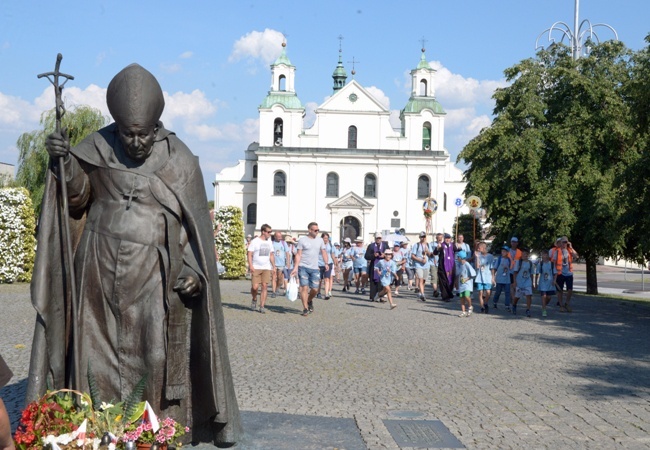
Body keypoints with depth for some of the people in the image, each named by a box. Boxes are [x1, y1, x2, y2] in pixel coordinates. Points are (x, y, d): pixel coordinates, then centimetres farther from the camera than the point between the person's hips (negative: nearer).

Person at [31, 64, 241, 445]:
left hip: (154, 277, -2)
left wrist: (194, 271, -12)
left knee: (158, 360, -4)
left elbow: (196, 225, 0)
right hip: (101, 273, 2)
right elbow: (79, 197, 3)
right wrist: (65, 162, -15)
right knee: (101, 357, 4)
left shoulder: (180, 161, -3)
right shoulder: (99, 148, 2)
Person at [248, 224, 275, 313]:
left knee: (265, 286, -4)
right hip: (256, 268, -4)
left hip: (267, 268, 4)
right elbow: (249, 254, -4)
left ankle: (262, 306, 0)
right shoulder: (255, 241, -2)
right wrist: (251, 266, -15)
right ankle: (254, 300, 19)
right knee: (255, 287, -10)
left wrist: (274, 267, 14)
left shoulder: (269, 242, 14)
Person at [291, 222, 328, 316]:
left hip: (314, 268, 3)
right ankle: (305, 309, -2)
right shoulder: (302, 240, 1)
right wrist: (295, 268, -9)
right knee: (304, 287, -8)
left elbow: (323, 253, 12)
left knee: (315, 289, -1)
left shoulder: (320, 240, 12)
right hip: (303, 267, -3)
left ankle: (310, 301, 30)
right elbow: (298, 255, -1)